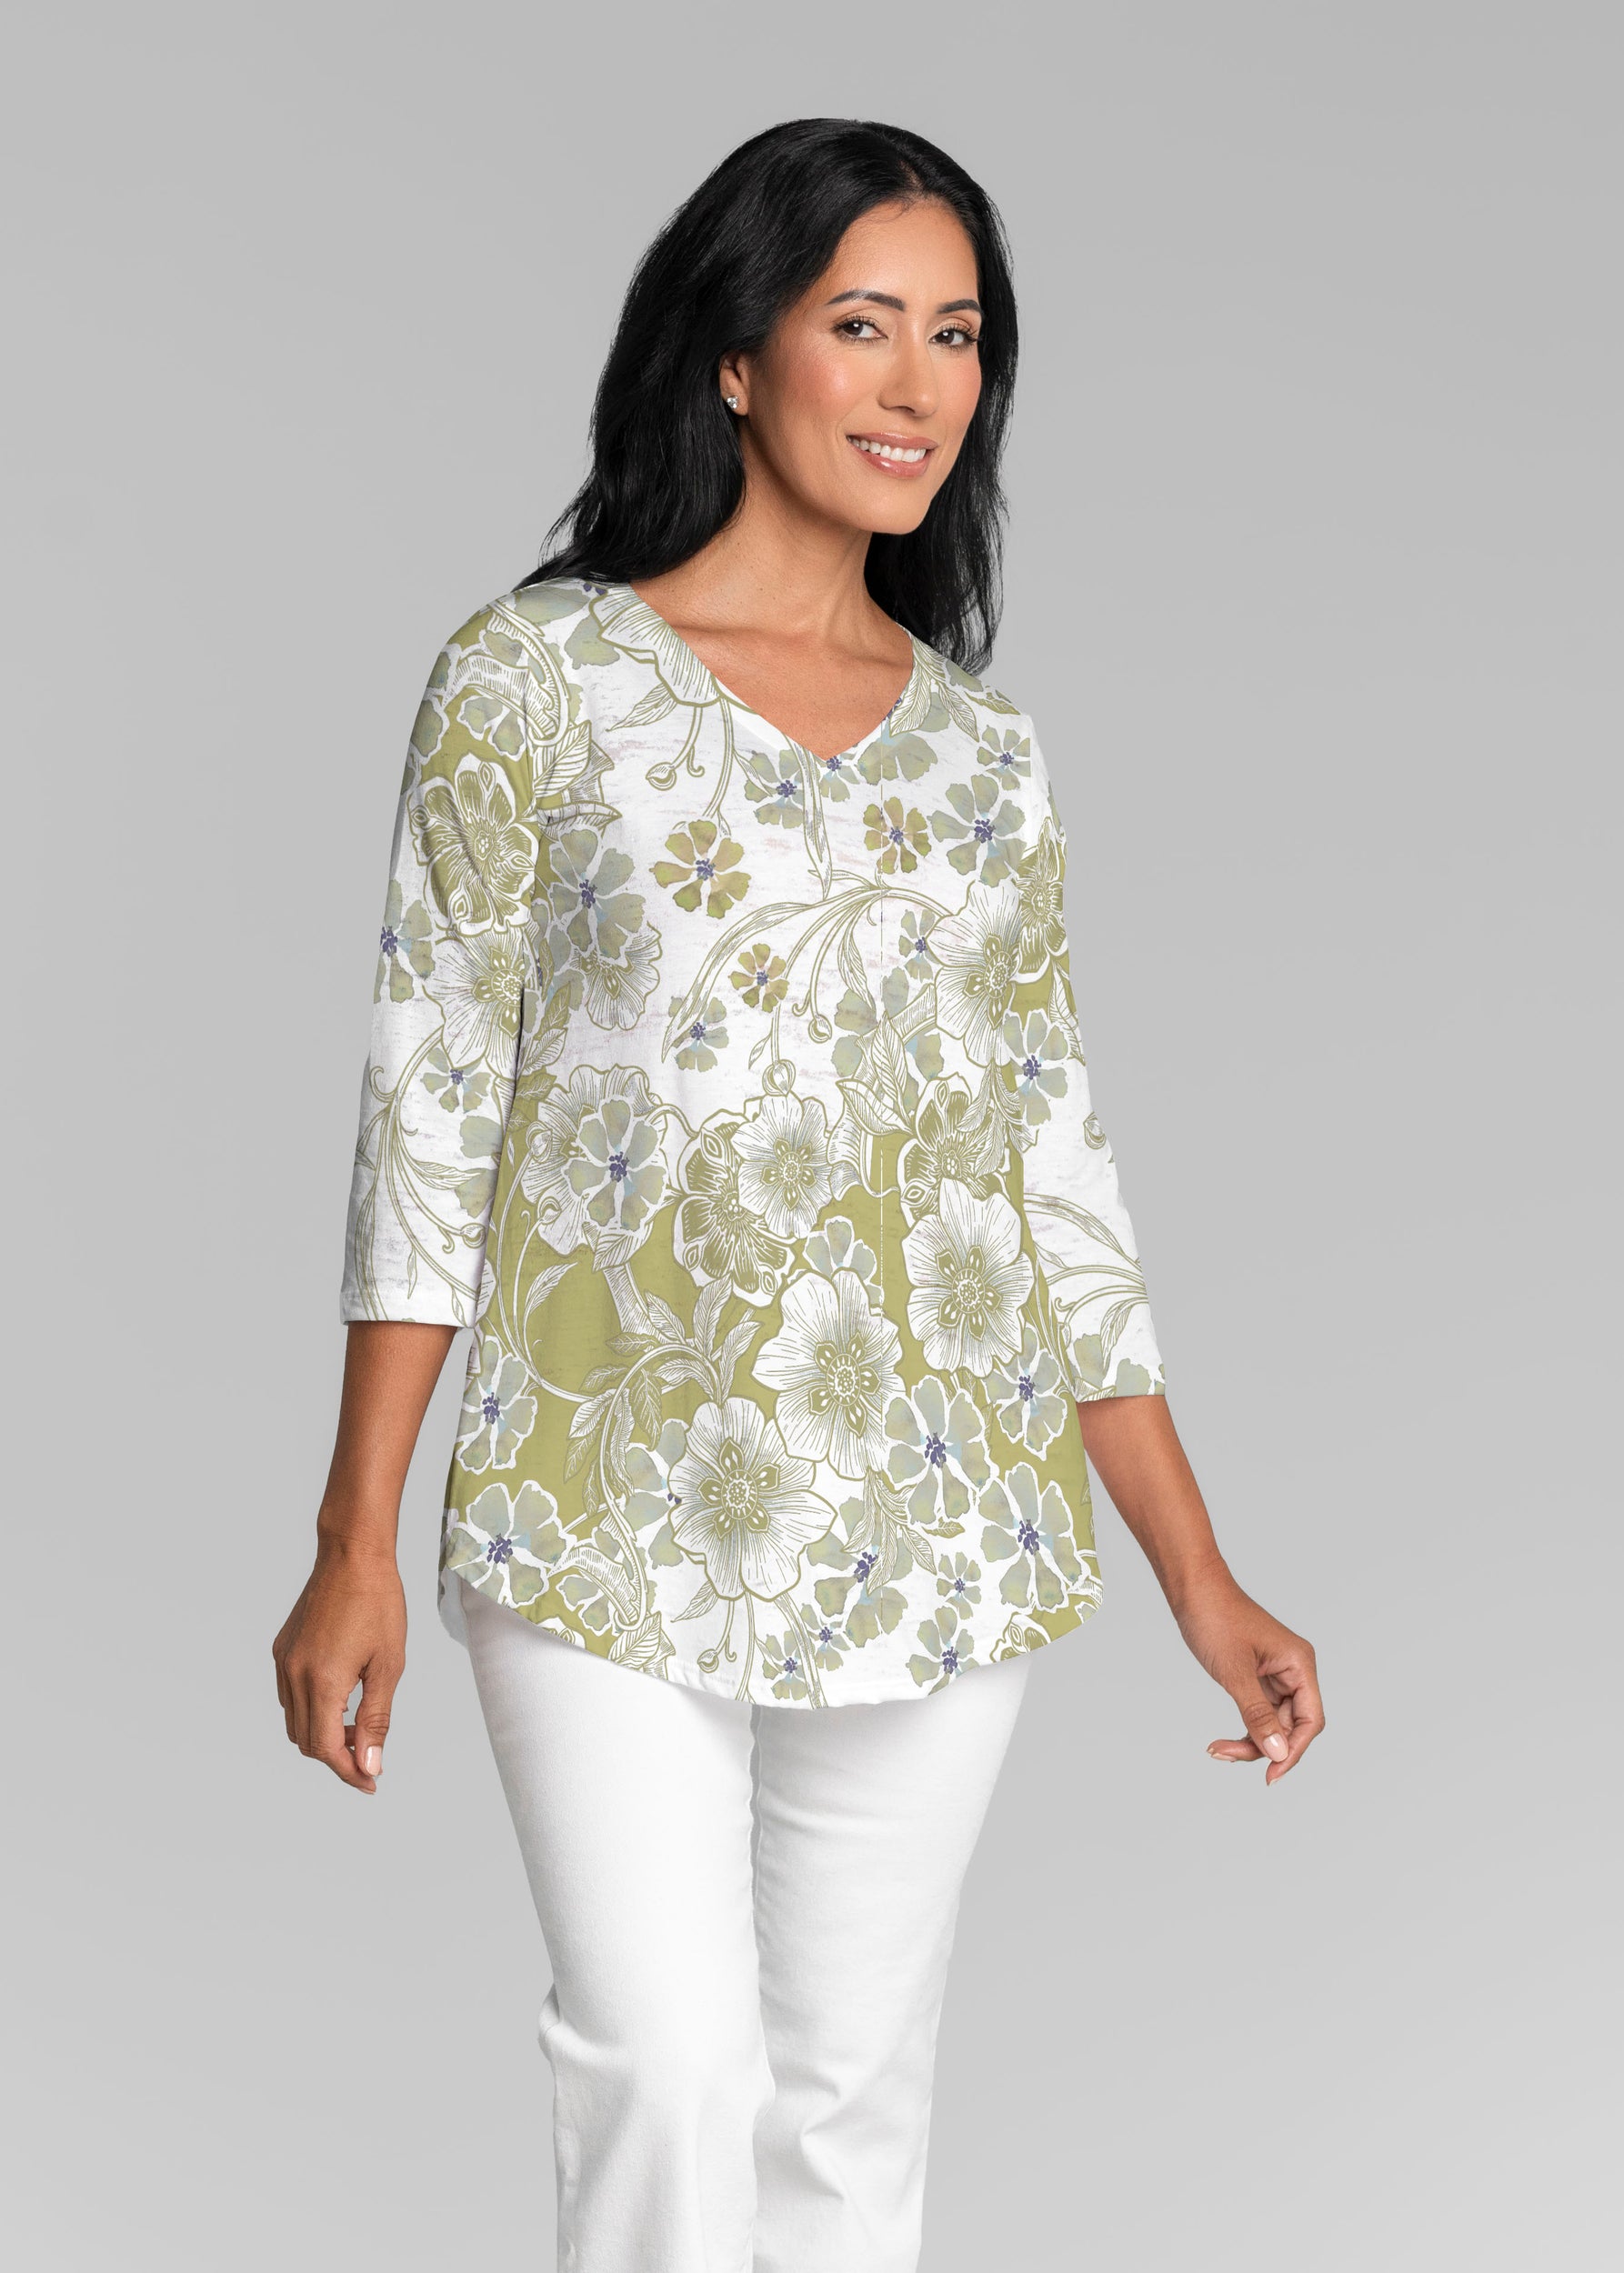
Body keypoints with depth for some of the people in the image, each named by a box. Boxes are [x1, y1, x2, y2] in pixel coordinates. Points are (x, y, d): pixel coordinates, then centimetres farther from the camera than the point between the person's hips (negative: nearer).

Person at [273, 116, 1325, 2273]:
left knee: (856, 2090, 9)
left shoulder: (983, 749, 10)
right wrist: (357, 1547, -7)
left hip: (932, 1528, 4)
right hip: (610, 1515, -3)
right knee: (671, 2069, -10)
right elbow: (433, 1108, -3)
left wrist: (1200, 1573, 7)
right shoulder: (538, 677, -1)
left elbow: (1055, 1155, 11)